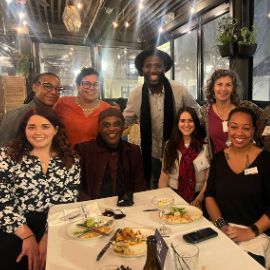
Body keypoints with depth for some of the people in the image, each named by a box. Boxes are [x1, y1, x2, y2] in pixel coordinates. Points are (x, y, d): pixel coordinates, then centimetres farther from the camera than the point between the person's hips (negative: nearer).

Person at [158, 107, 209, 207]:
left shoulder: (205, 146, 1)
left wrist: (198, 200, -12)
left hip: (196, 196, -1)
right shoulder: (170, 145, 7)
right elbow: (164, 177, 6)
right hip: (173, 196, 1)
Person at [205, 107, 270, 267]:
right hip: (222, 230, 3)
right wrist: (221, 225, -7)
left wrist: (251, 231, -16)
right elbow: (209, 195, 6)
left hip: (257, 234, -2)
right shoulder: (219, 159, 5)